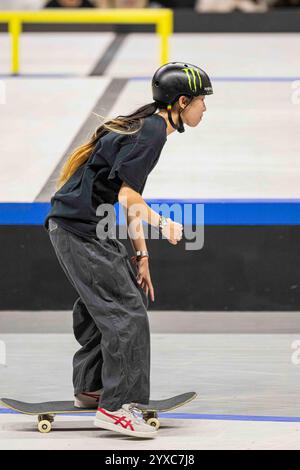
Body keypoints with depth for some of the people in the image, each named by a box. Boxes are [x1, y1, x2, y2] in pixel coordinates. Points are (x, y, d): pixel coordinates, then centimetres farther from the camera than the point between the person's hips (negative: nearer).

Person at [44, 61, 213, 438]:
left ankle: (89, 388, 31)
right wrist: (162, 224, -30)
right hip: (80, 228, -11)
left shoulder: (147, 126, 15)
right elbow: (127, 195, -22)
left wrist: (140, 255, 16)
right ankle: (116, 407, -10)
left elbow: (129, 196, 18)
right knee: (126, 311, -11)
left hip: (88, 228, 11)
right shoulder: (152, 131, -16)